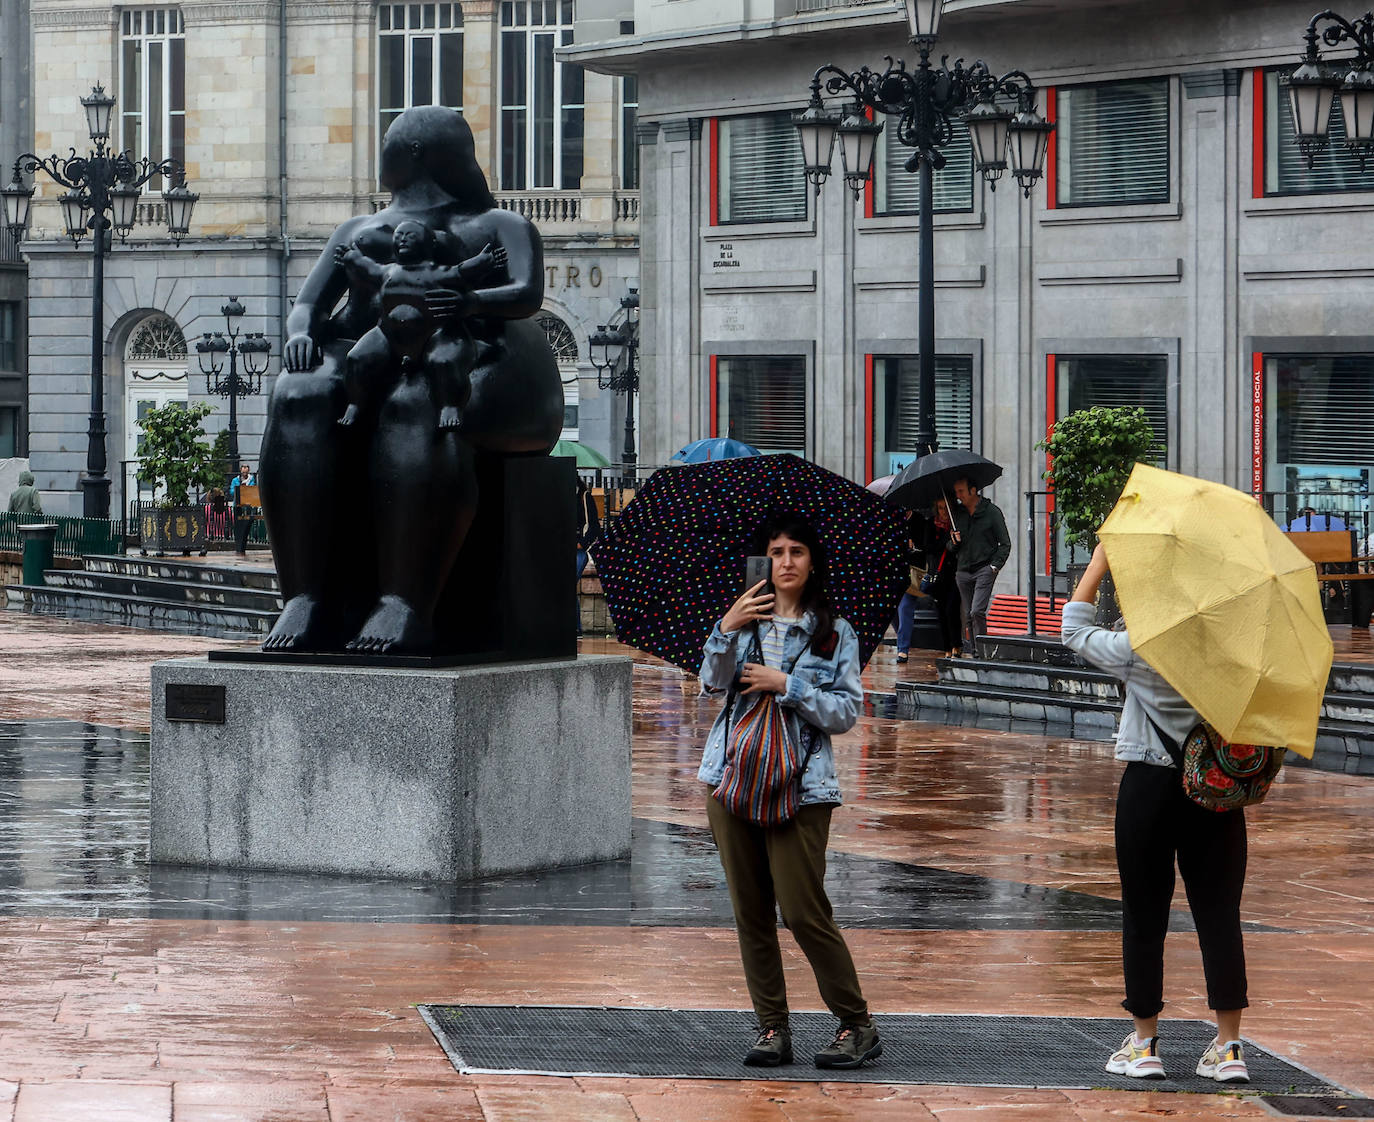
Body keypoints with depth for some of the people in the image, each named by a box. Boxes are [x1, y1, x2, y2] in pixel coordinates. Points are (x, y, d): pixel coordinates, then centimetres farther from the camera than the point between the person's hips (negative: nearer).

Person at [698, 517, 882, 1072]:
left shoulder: (835, 633, 5)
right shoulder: (747, 619, 11)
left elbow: (846, 713, 0)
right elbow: (713, 681, -3)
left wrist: (787, 685, -11)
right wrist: (726, 630, -19)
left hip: (800, 785, -3)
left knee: (804, 911, -10)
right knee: (750, 911, 4)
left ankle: (858, 1025, 2)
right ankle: (772, 1027, 11)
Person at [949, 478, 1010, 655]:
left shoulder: (992, 511, -2)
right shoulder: (956, 512, 11)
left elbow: (1005, 544, 2)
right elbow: (951, 548, 18)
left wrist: (995, 566, -8)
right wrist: (953, 542, -5)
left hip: (985, 569, -5)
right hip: (963, 571, 5)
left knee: (977, 611, -19)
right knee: (968, 617, 3)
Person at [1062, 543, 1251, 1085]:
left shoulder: (1137, 652, -11)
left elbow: (1075, 629, 4)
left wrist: (1099, 562, 7)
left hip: (1149, 788, -2)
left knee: (1144, 916, 7)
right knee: (1219, 912, 4)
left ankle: (1144, 1043, 11)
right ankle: (1229, 1046, 2)